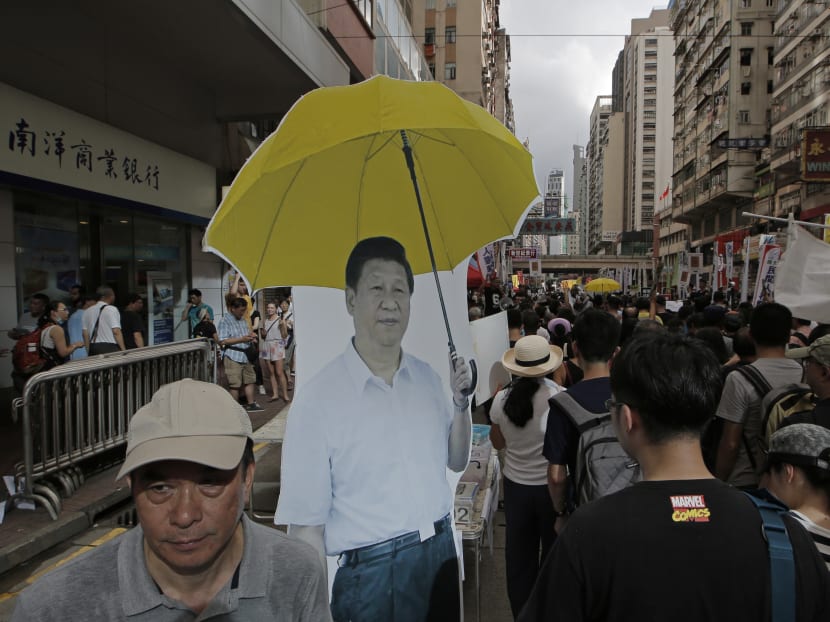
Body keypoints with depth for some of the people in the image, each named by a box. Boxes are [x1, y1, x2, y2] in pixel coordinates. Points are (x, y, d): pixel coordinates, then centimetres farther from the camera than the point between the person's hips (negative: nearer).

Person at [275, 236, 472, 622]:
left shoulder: (427, 377, -1)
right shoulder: (317, 400, -18)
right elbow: (306, 525, -14)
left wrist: (461, 403, -5)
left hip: (442, 552, 6)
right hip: (371, 571, -5)